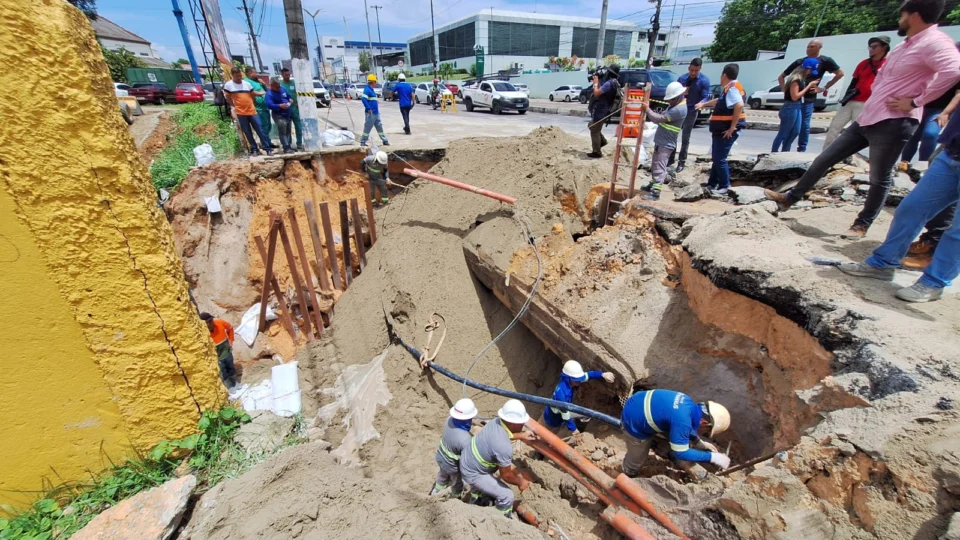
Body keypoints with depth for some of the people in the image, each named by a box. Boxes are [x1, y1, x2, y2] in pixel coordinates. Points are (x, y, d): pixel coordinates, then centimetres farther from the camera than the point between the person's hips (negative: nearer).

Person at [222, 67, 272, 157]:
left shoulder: (247, 83, 7)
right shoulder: (228, 85, -1)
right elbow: (228, 97, 7)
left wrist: (252, 105, 13)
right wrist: (233, 107, 5)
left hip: (252, 111, 2)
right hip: (240, 113, -2)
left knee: (260, 130, -2)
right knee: (248, 133, 4)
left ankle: (267, 149, 0)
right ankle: (254, 150, 11)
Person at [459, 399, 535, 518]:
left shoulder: (496, 421, -15)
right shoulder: (504, 447, -37)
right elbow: (506, 475, -21)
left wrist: (520, 436, 15)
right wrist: (520, 482, -2)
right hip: (472, 473, -8)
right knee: (507, 496, 0)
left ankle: (475, 500, 66)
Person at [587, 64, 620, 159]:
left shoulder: (609, 83, -21)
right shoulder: (613, 82, 12)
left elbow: (596, 93, -22)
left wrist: (595, 83, -8)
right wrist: (598, 82, 7)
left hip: (600, 111, -10)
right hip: (602, 110, 10)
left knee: (594, 131, -4)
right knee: (592, 126, 25)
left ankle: (597, 152, 1)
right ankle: (602, 141, 28)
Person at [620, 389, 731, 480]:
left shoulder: (689, 403, -7)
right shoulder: (682, 421, -35)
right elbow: (680, 452, -22)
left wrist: (698, 442, 12)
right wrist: (713, 457, -17)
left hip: (642, 406, 8)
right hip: (634, 422, -8)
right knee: (637, 458, 15)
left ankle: (687, 466, 34)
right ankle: (629, 478, 44)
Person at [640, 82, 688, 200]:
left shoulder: (679, 109, -20)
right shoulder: (675, 106, 13)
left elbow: (660, 118, -23)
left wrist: (648, 110, -14)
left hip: (666, 144, -10)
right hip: (660, 142, 10)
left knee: (659, 169, -12)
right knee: (654, 166, 21)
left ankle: (655, 193, -13)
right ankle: (653, 185, 37)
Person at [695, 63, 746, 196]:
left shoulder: (732, 88, -18)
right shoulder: (728, 89, 13)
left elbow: (739, 105, -32)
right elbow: (719, 101, 34)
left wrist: (732, 127, -29)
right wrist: (704, 104, 42)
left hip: (727, 131, -10)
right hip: (721, 130, 10)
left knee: (720, 158, -7)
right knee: (716, 157, 15)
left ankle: (724, 187, 1)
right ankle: (712, 184, 24)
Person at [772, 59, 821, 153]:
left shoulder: (801, 79, 11)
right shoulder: (796, 79, -16)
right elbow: (795, 97, -18)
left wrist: (810, 86, 4)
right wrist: (809, 86, -14)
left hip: (797, 108, 10)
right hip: (790, 108, -10)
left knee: (795, 131, 13)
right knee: (783, 133, -4)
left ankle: (784, 152, 21)